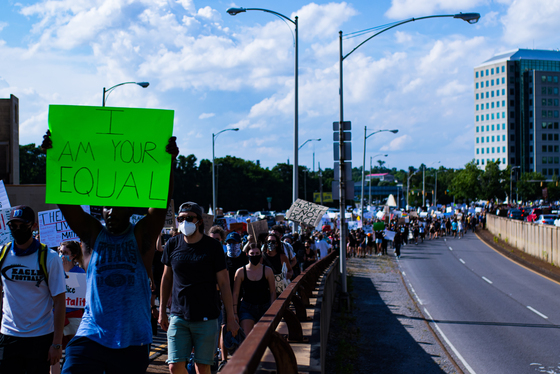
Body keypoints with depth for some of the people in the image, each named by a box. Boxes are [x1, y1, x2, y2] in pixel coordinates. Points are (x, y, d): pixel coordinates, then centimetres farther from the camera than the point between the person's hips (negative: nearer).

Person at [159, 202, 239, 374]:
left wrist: (231, 318, -2)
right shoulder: (172, 245, 1)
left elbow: (224, 283, -2)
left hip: (207, 318, -2)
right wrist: (162, 310, 16)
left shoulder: (213, 247, -5)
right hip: (178, 316, 2)